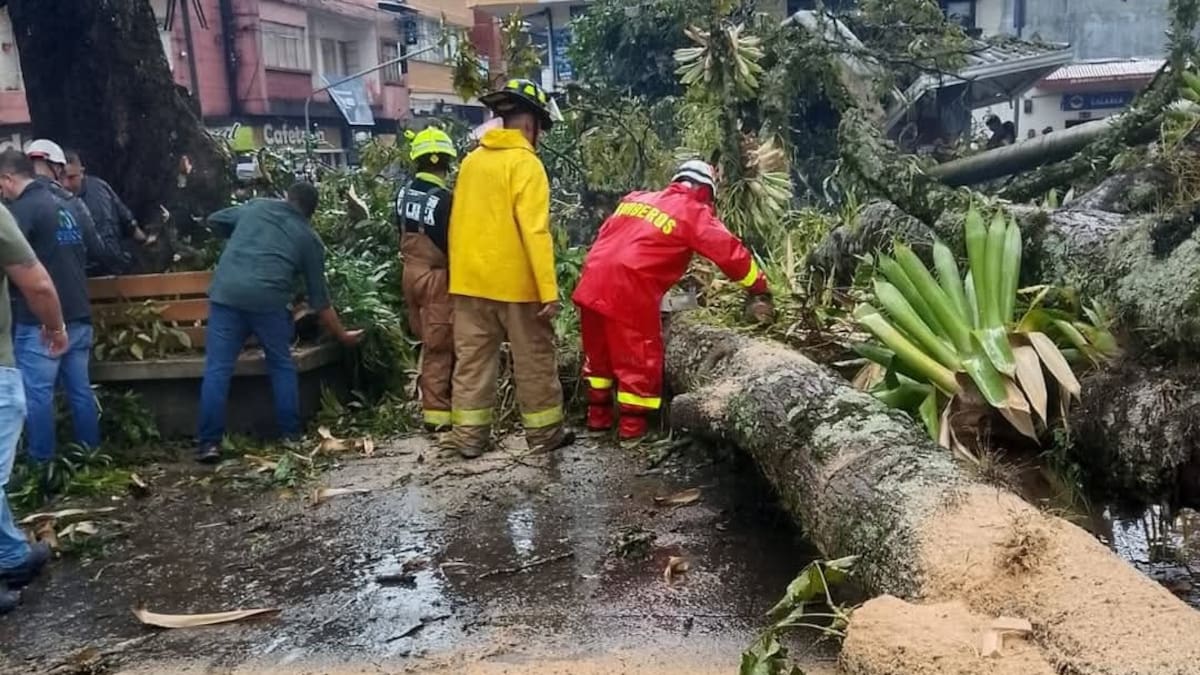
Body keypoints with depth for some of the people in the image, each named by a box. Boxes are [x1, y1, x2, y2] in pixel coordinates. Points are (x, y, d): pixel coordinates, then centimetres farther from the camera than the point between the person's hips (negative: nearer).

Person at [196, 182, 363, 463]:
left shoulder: (255, 206, 23)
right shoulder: (310, 239, 18)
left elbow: (214, 220, 32)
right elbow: (319, 298, 17)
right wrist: (343, 335, 26)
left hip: (226, 292, 2)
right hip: (268, 299, -1)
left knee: (217, 367, 2)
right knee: (282, 365, 15)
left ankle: (209, 442, 0)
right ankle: (291, 435, 17)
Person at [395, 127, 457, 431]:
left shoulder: (404, 193, 4)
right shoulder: (443, 199, -20)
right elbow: (450, 244, -18)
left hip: (411, 271, 8)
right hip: (436, 275, -8)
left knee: (426, 339, 20)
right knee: (439, 345, -1)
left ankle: (429, 394, 32)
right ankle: (436, 411, 3)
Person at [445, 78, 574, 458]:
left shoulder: (472, 160, 9)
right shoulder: (525, 163, -11)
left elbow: (457, 223, 13)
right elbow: (535, 231, -19)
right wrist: (549, 290, -19)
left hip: (469, 280, 6)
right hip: (515, 282, -6)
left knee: (472, 360, 10)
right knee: (534, 360, 7)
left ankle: (469, 437, 14)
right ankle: (545, 434, 16)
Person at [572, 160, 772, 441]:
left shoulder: (635, 199, 21)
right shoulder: (693, 213, 2)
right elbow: (730, 252, 1)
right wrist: (759, 288, 10)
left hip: (593, 284, 7)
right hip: (630, 291, -7)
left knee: (599, 353, 22)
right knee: (639, 358, 9)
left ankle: (598, 415, 32)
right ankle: (632, 424, 16)